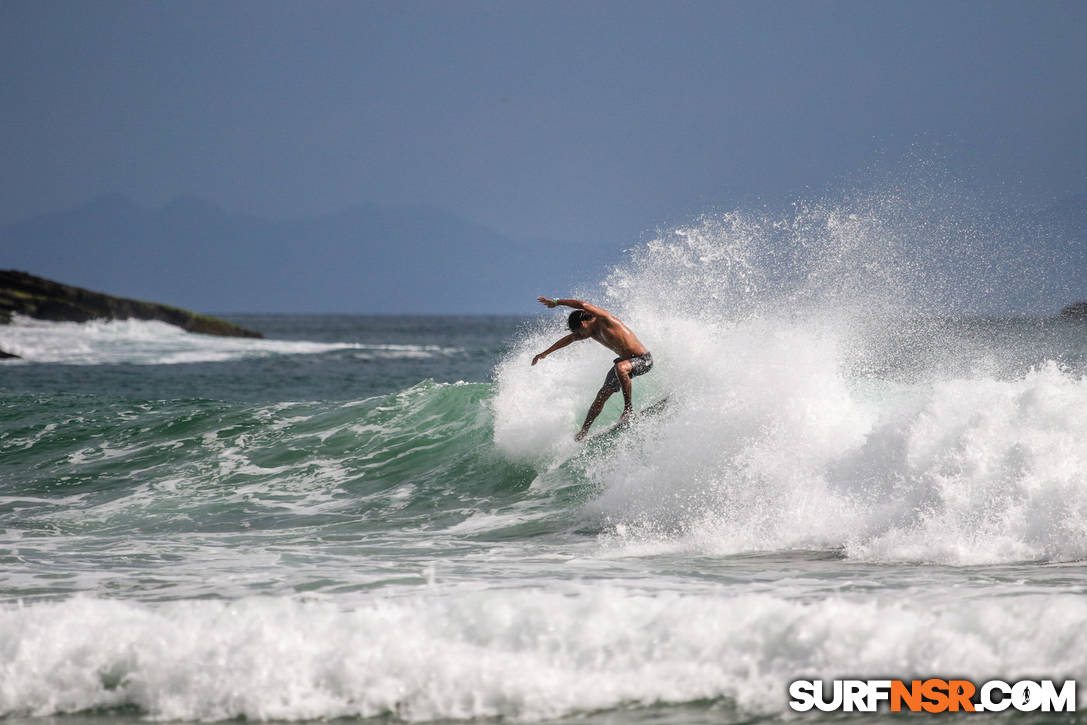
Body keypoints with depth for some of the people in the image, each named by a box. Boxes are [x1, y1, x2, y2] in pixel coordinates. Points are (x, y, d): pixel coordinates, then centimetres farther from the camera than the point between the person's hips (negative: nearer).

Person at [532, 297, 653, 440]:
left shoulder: (604, 319, -19)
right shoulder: (592, 331, 6)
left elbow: (583, 305, -34)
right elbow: (569, 339, 20)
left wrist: (556, 302, -27)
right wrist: (545, 353, 26)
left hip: (643, 359, -9)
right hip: (626, 360, 9)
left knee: (620, 368, -39)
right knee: (602, 395, 6)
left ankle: (628, 407, -27)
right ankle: (584, 431, 15)